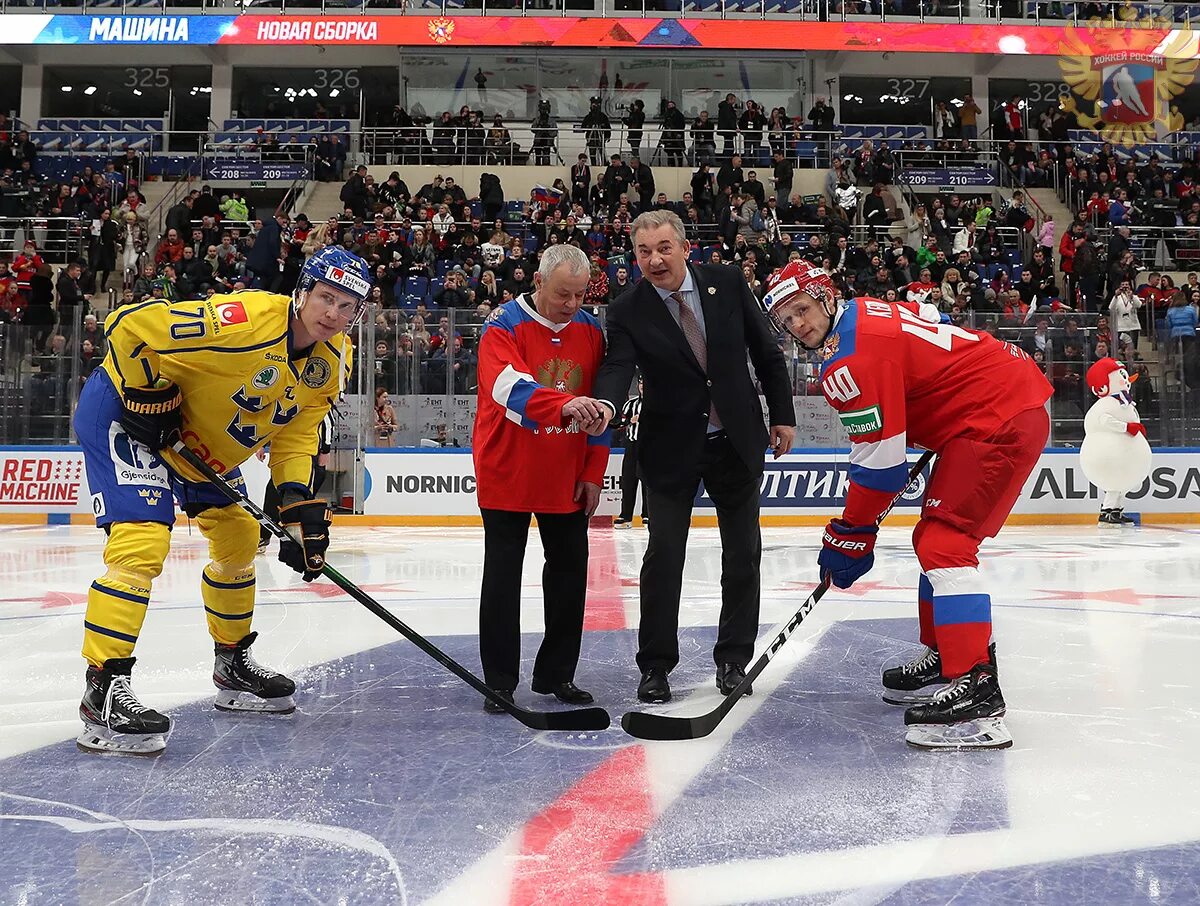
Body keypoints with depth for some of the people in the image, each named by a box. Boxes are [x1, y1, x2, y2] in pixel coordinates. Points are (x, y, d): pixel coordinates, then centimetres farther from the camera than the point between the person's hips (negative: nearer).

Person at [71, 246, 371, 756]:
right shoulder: (247, 321, -33)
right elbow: (129, 325, -27)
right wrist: (149, 397, -23)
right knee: (143, 543, -22)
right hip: (123, 413, -9)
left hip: (202, 442, 9)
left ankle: (234, 665, 31)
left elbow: (294, 435, -2)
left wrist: (300, 505, -13)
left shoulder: (332, 361, -8)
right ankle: (103, 691, -13)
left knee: (240, 538, 13)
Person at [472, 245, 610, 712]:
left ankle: (557, 674, 25)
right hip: (507, 470, -5)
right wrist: (563, 404, -48)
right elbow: (507, 387, -32)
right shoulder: (504, 324, -13)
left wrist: (593, 472, 4)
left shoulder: (590, 329, 4)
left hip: (567, 476, 5)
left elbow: (599, 406, 8)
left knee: (570, 568, 10)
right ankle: (500, 683, 12)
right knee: (503, 575, 1)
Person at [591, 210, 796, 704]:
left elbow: (766, 351, 2)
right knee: (663, 556, -2)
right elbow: (617, 368, -24)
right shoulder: (628, 311, -10)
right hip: (671, 448, -2)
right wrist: (604, 406, -46)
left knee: (743, 553, 8)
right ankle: (655, 664, 15)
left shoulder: (728, 283, -5)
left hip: (738, 440, 2)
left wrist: (782, 415, 3)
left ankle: (733, 658, 24)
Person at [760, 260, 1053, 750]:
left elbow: (878, 462, -18)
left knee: (944, 542, -17)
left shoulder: (850, 357, -19)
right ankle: (946, 655, 28)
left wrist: (848, 538, -8)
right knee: (935, 538, 17)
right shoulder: (867, 313, 11)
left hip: (1000, 419, -11)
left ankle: (977, 694, -21)